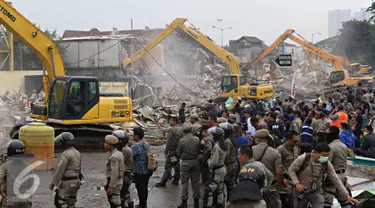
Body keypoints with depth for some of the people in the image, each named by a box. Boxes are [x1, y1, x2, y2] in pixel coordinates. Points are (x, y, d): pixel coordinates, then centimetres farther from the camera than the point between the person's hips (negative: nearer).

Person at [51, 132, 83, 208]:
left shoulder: (66, 154, -18)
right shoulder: (77, 153, 11)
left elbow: (60, 170, -19)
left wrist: (53, 183, -12)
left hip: (67, 182, -9)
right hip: (75, 181, 9)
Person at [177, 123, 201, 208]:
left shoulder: (182, 141, -15)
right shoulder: (197, 139, -8)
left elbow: (178, 153, -6)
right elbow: (199, 151, 0)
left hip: (185, 162, -3)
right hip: (195, 161, 3)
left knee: (185, 182, 6)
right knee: (195, 181, 12)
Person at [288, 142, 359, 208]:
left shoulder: (326, 164, -13)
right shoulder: (303, 159, -21)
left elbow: (336, 179, -7)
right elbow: (291, 170, -10)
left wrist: (347, 195, -11)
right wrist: (296, 183, -24)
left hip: (316, 192, 1)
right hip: (301, 191, -1)